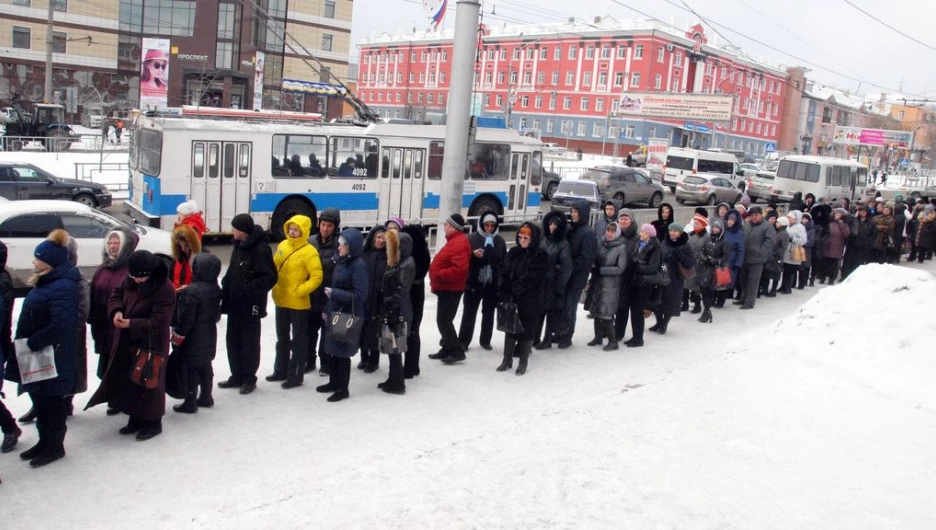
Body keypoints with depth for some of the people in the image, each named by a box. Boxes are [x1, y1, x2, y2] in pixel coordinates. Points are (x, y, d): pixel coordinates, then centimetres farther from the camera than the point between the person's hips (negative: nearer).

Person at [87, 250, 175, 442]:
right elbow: (116, 294, 11)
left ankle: (153, 422, 20)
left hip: (150, 346, -8)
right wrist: (116, 311, -10)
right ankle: (135, 419, 32)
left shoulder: (165, 289, -24)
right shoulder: (131, 280, -3)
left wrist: (131, 324, -28)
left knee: (148, 383, 3)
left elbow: (158, 323, -24)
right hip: (127, 342, 8)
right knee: (128, 381, 17)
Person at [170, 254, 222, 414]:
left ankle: (190, 402, 8)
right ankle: (206, 397, 30)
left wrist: (177, 336, -11)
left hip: (193, 339, -8)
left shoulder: (190, 291, -23)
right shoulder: (216, 289, 2)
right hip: (209, 336, 8)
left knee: (191, 368, 1)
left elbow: (185, 318, -20)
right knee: (205, 366, 19)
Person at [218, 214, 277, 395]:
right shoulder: (239, 245, 11)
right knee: (233, 341, 15)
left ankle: (249, 378, 16)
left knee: (250, 343, 4)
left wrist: (250, 289, -25)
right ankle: (237, 376, 28)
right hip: (234, 303, 9)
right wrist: (226, 288, 9)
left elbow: (270, 277, -21)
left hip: (250, 306, -9)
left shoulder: (261, 249, -17)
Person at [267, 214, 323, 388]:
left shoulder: (309, 252, -15)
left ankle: (295, 375, 12)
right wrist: (275, 287, 5)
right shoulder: (282, 245, 6)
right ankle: (281, 371, 31)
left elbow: (317, 277, -18)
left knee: (298, 340, 4)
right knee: (282, 338, 18)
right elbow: (274, 268, 16)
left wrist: (300, 290, -19)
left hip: (298, 303, -7)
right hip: (281, 300, 7)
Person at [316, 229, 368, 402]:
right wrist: (328, 309, 16)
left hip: (348, 315, -8)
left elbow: (360, 295, -19)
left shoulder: (358, 265, -17)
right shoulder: (342, 261, 8)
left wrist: (334, 293, -18)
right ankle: (334, 383, 30)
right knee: (334, 349, 16)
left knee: (343, 351, 1)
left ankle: (343, 389, 13)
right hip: (335, 312, 8)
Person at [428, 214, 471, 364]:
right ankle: (448, 349, 24)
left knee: (444, 320, -8)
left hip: (450, 289, -11)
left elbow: (460, 268, -31)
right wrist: (437, 275, 14)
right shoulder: (455, 241, 14)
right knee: (444, 320, 16)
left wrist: (439, 274, -24)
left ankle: (457, 351, -2)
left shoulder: (459, 243, -21)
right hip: (447, 288, 11)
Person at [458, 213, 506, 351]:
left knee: (488, 313, 12)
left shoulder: (500, 241, 4)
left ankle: (485, 340, 24)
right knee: (469, 313, 2)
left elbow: (504, 261, 11)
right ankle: (463, 341, 10)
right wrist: (473, 254, -22)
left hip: (493, 284, 2)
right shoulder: (472, 238, -4)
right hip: (474, 282, -2)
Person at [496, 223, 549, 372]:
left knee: (527, 330, 5)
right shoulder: (513, 252, 6)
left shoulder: (540, 255, -8)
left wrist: (516, 289, -15)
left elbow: (534, 278, -14)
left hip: (530, 301, -4)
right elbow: (504, 273, 4)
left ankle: (523, 362, 17)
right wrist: (503, 293, -7)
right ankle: (507, 359, 25)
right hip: (511, 298, 5)